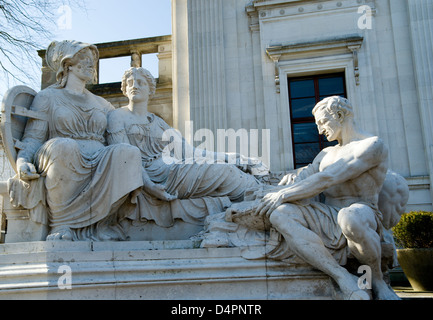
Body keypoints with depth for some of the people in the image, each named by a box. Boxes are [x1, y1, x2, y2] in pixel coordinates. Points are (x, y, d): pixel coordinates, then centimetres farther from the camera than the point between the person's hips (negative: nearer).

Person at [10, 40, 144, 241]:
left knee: (128, 152, -29)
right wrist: (22, 161, -16)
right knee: (64, 146, -38)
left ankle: (100, 222, -22)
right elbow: (33, 138, 6)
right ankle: (61, 224, -25)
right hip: (61, 166, -3)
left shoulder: (101, 104, 27)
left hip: (99, 169, 3)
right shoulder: (48, 97, 15)